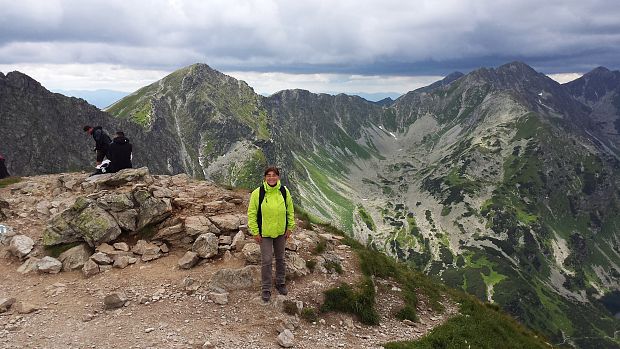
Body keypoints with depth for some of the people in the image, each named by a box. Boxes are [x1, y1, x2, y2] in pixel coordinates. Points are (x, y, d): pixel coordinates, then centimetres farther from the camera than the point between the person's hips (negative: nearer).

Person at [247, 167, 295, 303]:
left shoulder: (284, 191, -5)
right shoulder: (258, 193, -14)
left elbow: (290, 211, 5)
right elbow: (251, 213, -8)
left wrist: (289, 228, 4)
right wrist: (255, 232, -9)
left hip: (281, 232, 3)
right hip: (265, 233, -3)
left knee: (280, 258, 17)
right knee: (266, 260, 0)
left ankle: (280, 283, 36)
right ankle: (266, 289, 15)